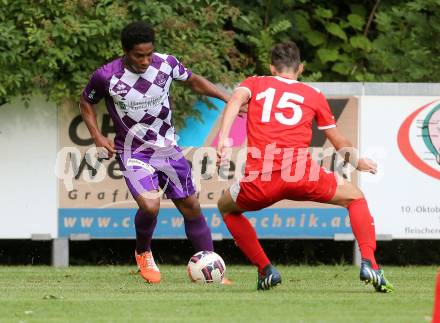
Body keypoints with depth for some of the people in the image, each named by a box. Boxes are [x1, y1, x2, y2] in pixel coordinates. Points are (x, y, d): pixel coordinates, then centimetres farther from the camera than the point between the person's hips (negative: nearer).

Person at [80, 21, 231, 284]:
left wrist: (226, 97, 0)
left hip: (168, 148, 4)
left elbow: (193, 80, 10)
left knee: (191, 207, 5)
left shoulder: (166, 64, -10)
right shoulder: (107, 76, -17)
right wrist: (98, 137, -8)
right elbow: (87, 102, 3)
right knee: (150, 206, -25)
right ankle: (143, 254, 6)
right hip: (134, 153, -4)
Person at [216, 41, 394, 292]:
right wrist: (358, 162, 48)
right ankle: (369, 264, 3)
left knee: (227, 208, 32)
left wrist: (223, 138, -14)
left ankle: (265, 269, 19)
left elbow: (236, 98, -3)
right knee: (356, 197, 23)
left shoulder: (255, 84, 21)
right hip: (301, 175, 0)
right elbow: (340, 142, 28)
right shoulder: (314, 95, 21)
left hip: (260, 182, 0)